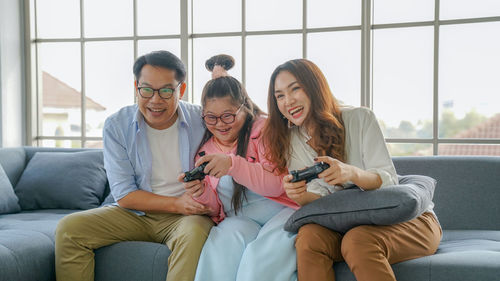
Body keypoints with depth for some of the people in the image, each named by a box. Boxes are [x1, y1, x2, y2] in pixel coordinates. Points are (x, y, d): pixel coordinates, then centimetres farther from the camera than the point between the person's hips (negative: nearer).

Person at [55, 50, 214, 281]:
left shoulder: (201, 121, -7)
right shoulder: (116, 126, -5)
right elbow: (124, 195, -7)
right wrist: (177, 204, -19)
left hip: (185, 215, -2)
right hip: (135, 213, 2)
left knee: (194, 232, -36)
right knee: (69, 229, -17)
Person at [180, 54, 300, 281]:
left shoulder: (263, 129, 0)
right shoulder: (206, 148, 15)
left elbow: (277, 185, -13)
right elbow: (216, 210, 16)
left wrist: (232, 164, -26)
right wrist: (202, 193, -9)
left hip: (281, 211, -3)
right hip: (238, 219, 4)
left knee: (262, 256, -36)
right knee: (226, 236, -33)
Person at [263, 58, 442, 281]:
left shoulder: (360, 118, -6)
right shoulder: (292, 143, 5)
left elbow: (389, 180, -12)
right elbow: (321, 200, -3)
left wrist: (352, 173, -33)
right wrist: (301, 197, -27)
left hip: (407, 217, -3)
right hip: (347, 226, 3)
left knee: (357, 240, -35)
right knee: (308, 236, -29)